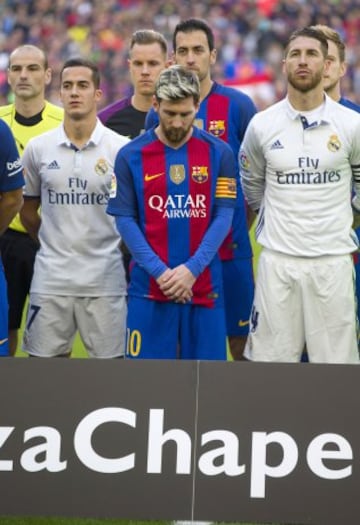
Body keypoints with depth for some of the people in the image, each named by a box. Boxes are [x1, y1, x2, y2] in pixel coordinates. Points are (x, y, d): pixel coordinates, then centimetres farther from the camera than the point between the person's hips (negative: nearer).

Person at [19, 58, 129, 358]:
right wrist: (52, 243, 13)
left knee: (110, 357, 2)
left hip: (104, 279, -2)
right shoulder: (38, 148, 4)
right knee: (45, 358, 4)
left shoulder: (121, 148, -3)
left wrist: (121, 249, 5)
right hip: (51, 277, 2)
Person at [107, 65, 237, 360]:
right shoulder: (131, 156, 2)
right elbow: (124, 220, 0)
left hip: (204, 287, 1)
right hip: (149, 287, -1)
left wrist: (192, 269, -12)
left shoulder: (219, 153, 4)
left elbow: (224, 217, 0)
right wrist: (160, 271, -11)